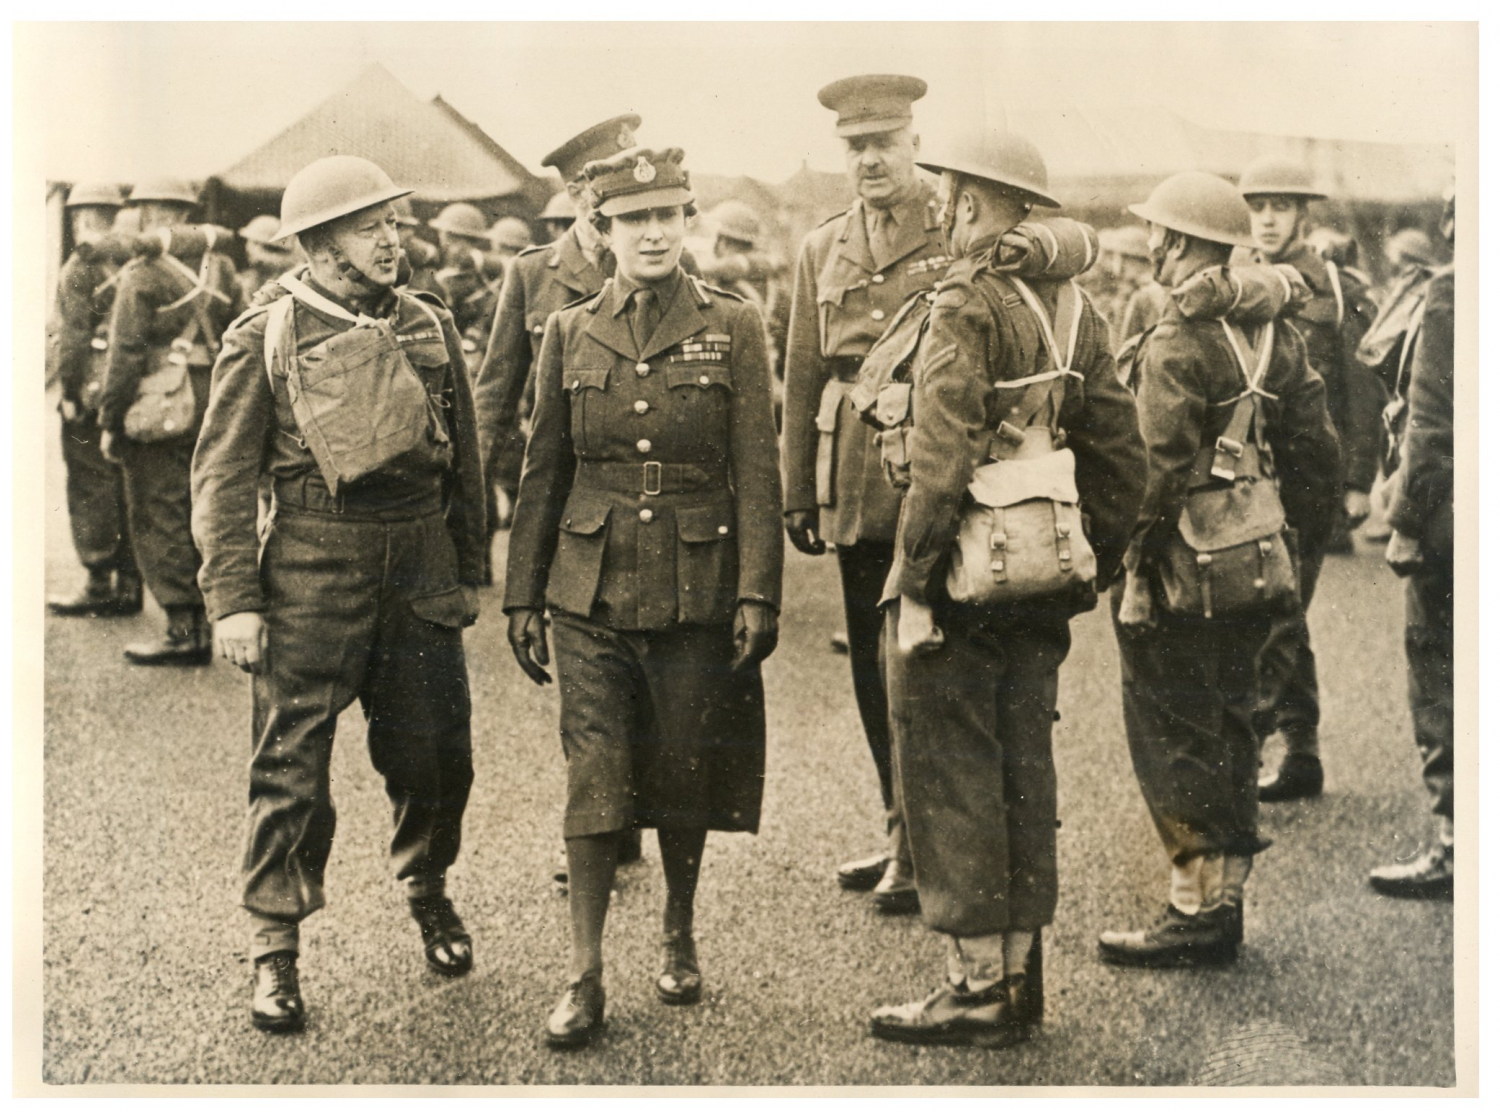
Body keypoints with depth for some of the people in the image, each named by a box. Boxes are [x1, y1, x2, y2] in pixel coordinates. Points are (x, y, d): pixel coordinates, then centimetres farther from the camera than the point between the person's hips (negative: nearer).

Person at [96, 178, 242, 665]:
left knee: (159, 517, -1)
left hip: (161, 406, -7)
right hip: (214, 406, 7)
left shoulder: (143, 272, -9)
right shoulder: (220, 267, 10)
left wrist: (110, 421, -7)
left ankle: (183, 630, -2)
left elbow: (126, 353, -13)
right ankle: (206, 619, 22)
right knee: (201, 513, 15)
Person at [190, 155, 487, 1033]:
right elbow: (223, 476, -3)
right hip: (312, 572, -3)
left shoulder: (431, 327, 7)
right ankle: (276, 950, 15)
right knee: (292, 766, 1)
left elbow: (465, 458, 13)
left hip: (420, 567, 3)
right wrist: (234, 599, -8)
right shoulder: (265, 339, -4)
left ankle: (428, 888, 38)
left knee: (436, 753, 10)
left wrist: (468, 572, 13)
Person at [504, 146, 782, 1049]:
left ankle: (680, 937, 31)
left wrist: (759, 594, -9)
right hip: (592, 589, 1)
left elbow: (758, 474, -3)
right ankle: (586, 976, 4)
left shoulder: (733, 329, 0)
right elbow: (544, 473, 9)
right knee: (596, 778, -4)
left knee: (685, 776, 8)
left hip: (696, 590, -1)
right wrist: (523, 595, 7)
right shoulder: (570, 334, 5)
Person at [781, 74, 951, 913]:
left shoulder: (961, 236, 1)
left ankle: (921, 851, 7)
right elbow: (802, 377, 14)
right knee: (874, 669, 13)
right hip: (855, 486, 5)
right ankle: (902, 834, 27)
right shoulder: (822, 251, 13)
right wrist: (798, 491, 10)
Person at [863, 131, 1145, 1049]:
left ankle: (979, 988, 7)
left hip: (965, 583, -7)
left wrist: (914, 583, -17)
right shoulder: (1074, 306, 10)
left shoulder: (966, 304, -13)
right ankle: (1022, 977, 22)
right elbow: (1122, 453, 10)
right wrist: (1094, 566, 16)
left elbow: (943, 458, -21)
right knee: (1025, 777, 14)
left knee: (950, 783, 2)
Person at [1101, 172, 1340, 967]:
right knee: (1226, 734, 16)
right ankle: (1225, 899, 25)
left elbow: (1160, 469, -22)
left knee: (1172, 742, 0)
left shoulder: (1177, 343, -17)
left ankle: (1196, 913, 5)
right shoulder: (1276, 335, 9)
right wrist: (1301, 538, 20)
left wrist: (1126, 562, -15)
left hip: (1182, 577, -8)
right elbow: (1316, 452, 11)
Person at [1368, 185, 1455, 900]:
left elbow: (1433, 423, -18)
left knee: (1440, 683, 2)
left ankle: (1455, 851, 7)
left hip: (1451, 520, -7)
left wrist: (1406, 520, -12)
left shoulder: (1452, 292, -15)